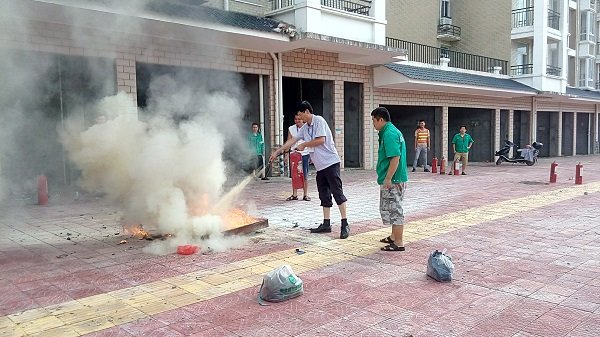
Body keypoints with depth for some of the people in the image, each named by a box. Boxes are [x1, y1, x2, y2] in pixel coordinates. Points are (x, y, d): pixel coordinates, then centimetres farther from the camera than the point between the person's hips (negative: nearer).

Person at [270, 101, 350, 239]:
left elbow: (321, 140, -17)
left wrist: (304, 144, -4)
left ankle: (345, 224, -9)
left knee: (337, 191, -10)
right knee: (324, 195, 10)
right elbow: (292, 140, 21)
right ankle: (326, 224, 16)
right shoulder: (305, 128, 17)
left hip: (330, 162, -9)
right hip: (320, 165, 9)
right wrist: (277, 152, 21)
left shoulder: (319, 121, -8)